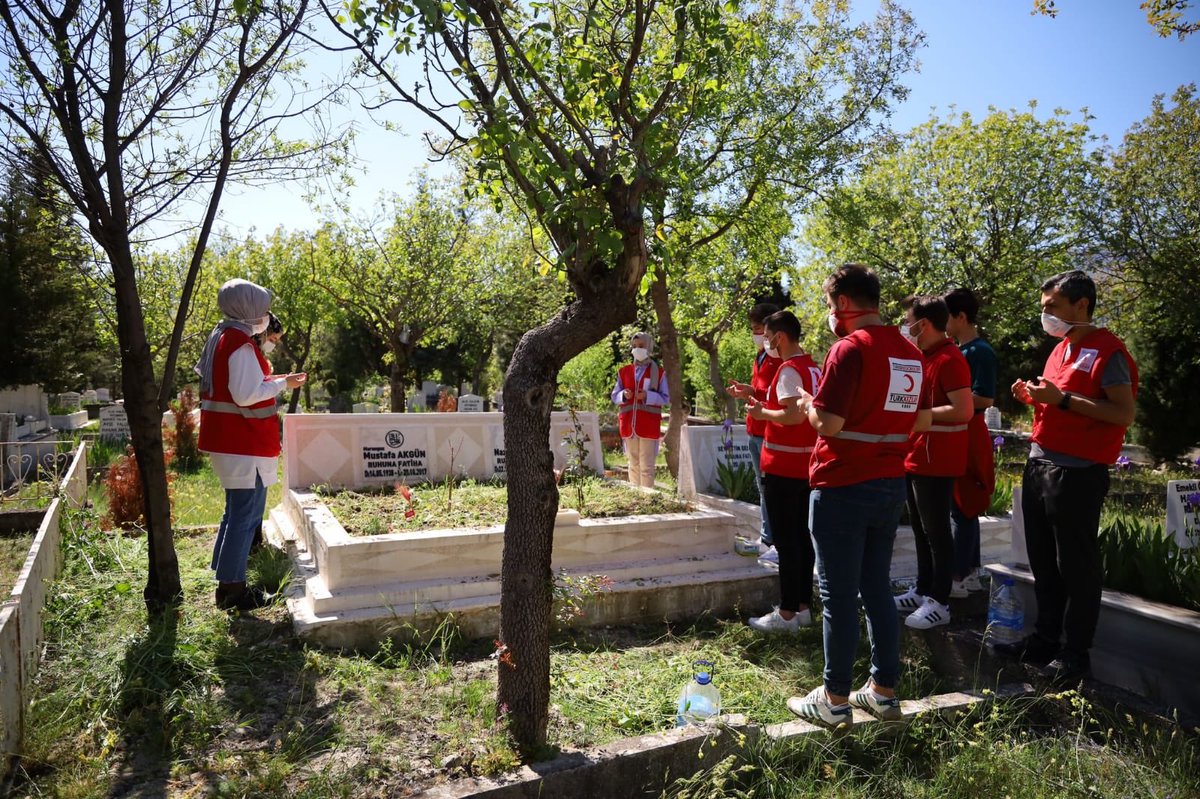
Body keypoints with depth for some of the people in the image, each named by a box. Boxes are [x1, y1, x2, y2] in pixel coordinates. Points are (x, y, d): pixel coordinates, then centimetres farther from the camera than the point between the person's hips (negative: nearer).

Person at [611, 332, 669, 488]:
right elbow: (614, 396, 13)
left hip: (649, 425, -3)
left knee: (646, 466, -4)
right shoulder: (624, 371, 11)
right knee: (633, 464, 9)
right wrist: (624, 395, -10)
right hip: (629, 424, 3)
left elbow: (666, 399, 1)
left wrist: (647, 396, -16)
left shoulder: (658, 372, 3)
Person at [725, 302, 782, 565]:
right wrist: (744, 391, 9)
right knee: (763, 486, 14)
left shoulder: (780, 358, -12)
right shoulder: (761, 357, 18)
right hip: (755, 430, 10)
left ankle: (780, 543, -3)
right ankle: (766, 538, 22)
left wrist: (753, 393, -23)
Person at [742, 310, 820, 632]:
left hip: (783, 467, -9)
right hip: (806, 465, 9)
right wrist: (765, 406, 15)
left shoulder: (789, 370, -16)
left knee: (786, 541, -4)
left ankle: (787, 614, 2)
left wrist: (762, 413, -12)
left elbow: (795, 415, -27)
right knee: (802, 537, 13)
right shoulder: (813, 367, 12)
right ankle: (803, 607, 21)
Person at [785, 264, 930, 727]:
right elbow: (920, 422, 15)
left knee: (839, 596, 1)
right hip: (891, 485, 8)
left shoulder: (850, 348, -15)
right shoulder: (910, 353, 9)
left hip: (843, 488, -8)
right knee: (878, 589, 16)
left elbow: (827, 422, -20)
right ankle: (884, 691, 24)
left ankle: (835, 700, 11)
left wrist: (806, 403, -1)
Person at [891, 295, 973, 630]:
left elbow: (963, 410, -24)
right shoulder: (921, 356, 13)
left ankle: (939, 602, 10)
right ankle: (922, 590, 29)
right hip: (914, 456, 10)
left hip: (936, 461, -10)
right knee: (920, 528, 17)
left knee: (935, 531, 0)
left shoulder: (950, 360, -17)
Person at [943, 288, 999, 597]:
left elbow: (985, 400, -20)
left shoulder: (980, 352, -13)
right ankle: (970, 572, 24)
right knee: (962, 507, 14)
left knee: (961, 508, -3)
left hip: (968, 435, -9)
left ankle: (958, 578, 4)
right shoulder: (957, 350, 13)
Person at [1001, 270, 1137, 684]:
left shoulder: (1108, 351, -10)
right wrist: (1035, 397, 5)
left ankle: (1075, 654, 13)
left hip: (1077, 472, -9)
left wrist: (1062, 398, -21)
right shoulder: (1060, 349, 16)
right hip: (1039, 464, 9)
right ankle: (1044, 640, 28)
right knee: (1044, 563, 16)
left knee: (1077, 567, 1)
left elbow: (1124, 413, -17)